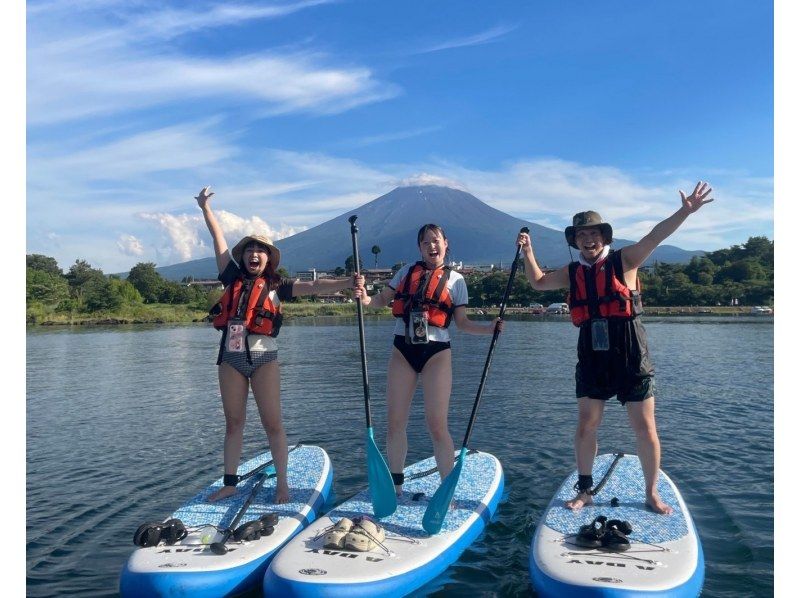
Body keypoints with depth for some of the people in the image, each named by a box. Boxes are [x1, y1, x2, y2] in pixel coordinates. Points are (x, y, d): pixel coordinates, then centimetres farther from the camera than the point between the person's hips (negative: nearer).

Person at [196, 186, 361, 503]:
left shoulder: (276, 286, 4)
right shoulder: (233, 279, 10)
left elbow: (313, 286, -7)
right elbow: (219, 239, 11)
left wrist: (348, 282, -19)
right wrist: (206, 208, 11)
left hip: (263, 358, -3)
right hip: (230, 358, 3)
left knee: (272, 423, -2)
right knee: (233, 423, 10)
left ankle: (282, 483, 6)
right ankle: (230, 483, 18)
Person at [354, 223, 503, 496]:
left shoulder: (455, 279, 4)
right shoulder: (407, 271, 11)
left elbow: (462, 322, 2)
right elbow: (384, 299, 8)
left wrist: (489, 328, -14)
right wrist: (366, 299, -13)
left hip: (436, 352, -3)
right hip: (402, 351, 3)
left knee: (437, 425, -5)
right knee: (395, 422, 7)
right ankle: (395, 486, 23)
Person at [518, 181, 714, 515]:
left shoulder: (623, 261, -2)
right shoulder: (572, 273, 9)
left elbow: (655, 236, -13)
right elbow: (538, 283, 21)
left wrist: (685, 211, -26)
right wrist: (528, 252, 11)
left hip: (631, 360, -3)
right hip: (591, 359, 3)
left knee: (645, 429, 4)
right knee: (586, 427, 6)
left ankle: (651, 493, 21)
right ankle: (584, 491, 21)